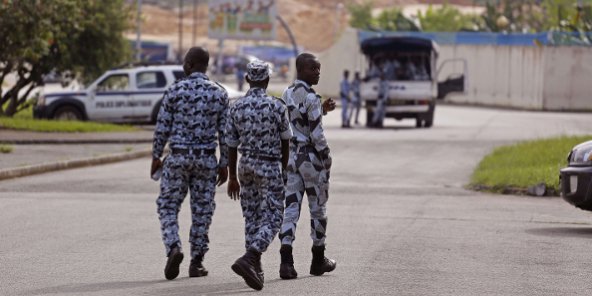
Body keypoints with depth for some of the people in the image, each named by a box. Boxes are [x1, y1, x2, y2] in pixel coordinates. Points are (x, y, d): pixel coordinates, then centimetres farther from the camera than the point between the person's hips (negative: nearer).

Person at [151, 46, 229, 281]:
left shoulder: (175, 90, -6)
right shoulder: (219, 93, 1)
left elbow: (162, 127, -4)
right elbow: (224, 132, 1)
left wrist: (156, 156, 6)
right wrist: (224, 163, 8)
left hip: (178, 156, -2)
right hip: (206, 158, 2)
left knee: (168, 206, 7)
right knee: (202, 210, 8)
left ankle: (173, 248, -14)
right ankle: (196, 262, 10)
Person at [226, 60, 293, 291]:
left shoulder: (237, 107, -1)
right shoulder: (276, 106, -10)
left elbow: (231, 145, 3)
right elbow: (285, 142, -1)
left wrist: (233, 177, 11)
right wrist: (284, 170, 14)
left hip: (246, 165, 5)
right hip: (269, 166, -4)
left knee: (251, 217, 14)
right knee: (272, 218, -4)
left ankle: (256, 268, 16)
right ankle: (249, 259, -24)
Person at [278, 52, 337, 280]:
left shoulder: (287, 95, 8)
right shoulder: (311, 98, -17)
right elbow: (316, 134, -18)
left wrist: (322, 110, 21)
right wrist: (327, 158, -8)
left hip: (291, 156, 7)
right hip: (311, 157, -7)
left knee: (291, 208, 2)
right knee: (318, 208, 8)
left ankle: (286, 261, -10)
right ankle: (318, 261, 20)